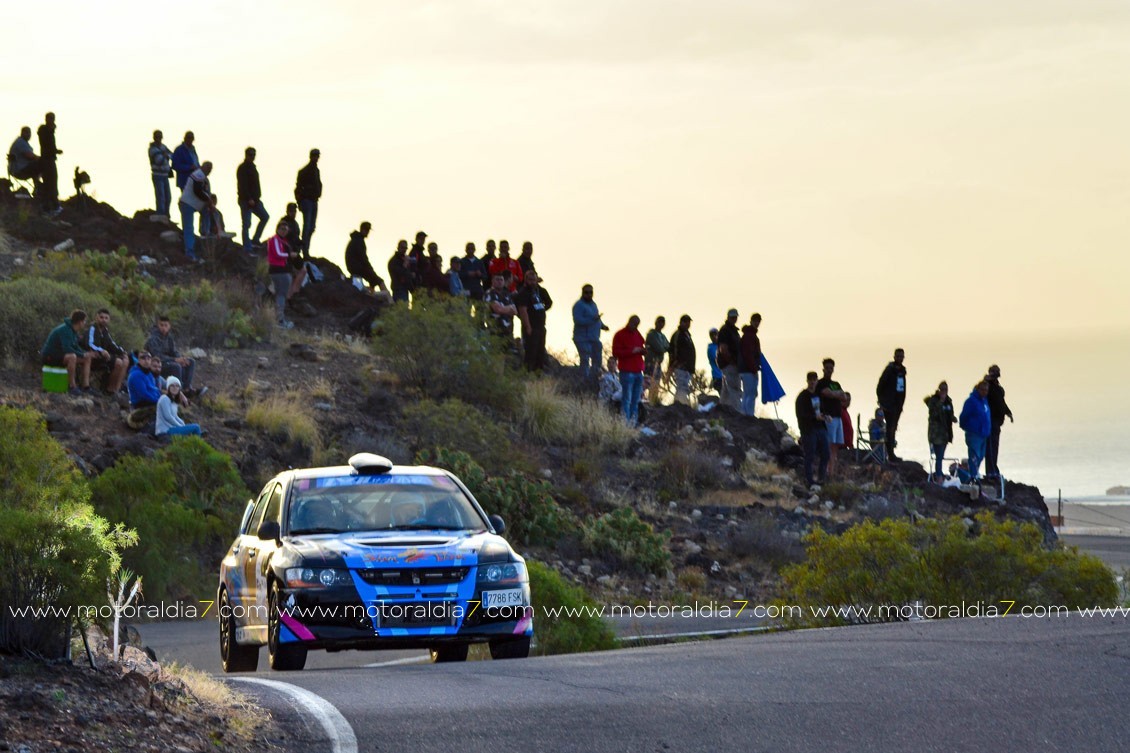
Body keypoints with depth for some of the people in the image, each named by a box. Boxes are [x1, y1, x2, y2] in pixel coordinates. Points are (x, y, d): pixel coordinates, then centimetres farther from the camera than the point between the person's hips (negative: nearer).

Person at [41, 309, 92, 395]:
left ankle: (86, 386, -6)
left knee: (87, 358, 3)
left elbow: (75, 346, 15)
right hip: (50, 357, -10)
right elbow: (67, 348, -31)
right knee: (72, 357, -38)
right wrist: (82, 355, -22)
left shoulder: (74, 331, 7)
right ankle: (72, 386, -31)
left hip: (60, 354, 10)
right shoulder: (65, 330, -23)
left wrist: (84, 354, -4)